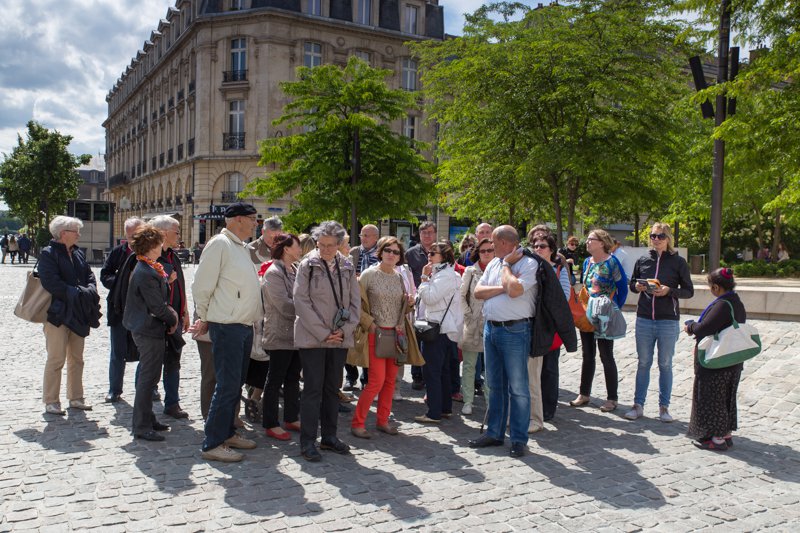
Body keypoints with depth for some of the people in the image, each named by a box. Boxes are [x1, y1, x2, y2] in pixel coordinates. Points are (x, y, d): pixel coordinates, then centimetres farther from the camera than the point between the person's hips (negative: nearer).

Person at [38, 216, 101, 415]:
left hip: (78, 314, 7)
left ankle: (76, 398, 23)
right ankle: (51, 402, 7)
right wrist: (77, 294, -20)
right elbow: (51, 283, -19)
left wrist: (89, 291, -9)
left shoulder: (78, 253, 13)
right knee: (56, 359, -3)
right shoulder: (48, 254, -9)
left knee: (76, 359, 13)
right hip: (57, 314, -7)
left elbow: (89, 276, 11)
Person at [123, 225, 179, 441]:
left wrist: (171, 314, 3)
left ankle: (147, 419, 29)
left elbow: (160, 299, 17)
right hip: (150, 331, -11)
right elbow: (157, 306, -21)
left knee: (149, 376, 18)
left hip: (148, 329, 11)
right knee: (148, 377, -4)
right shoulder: (145, 273, -21)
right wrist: (172, 319, -5)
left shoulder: (151, 269, 12)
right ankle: (142, 427, 3)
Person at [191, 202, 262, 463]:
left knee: (235, 384, 16)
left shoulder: (242, 247, 17)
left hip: (244, 326, 9)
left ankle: (227, 432, 28)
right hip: (226, 326, -9)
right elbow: (201, 286, -12)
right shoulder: (219, 244, -12)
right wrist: (204, 319, -2)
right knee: (227, 385, -7)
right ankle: (213, 444, 1)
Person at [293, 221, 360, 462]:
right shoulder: (307, 265, -3)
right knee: (313, 388, -4)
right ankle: (307, 442, 4)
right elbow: (301, 301, -8)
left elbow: (355, 302, 9)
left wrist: (344, 330, -5)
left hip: (340, 339, 4)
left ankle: (329, 436, 23)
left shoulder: (347, 267, 8)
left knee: (332, 388, 11)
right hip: (312, 338, -4)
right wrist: (323, 333, -12)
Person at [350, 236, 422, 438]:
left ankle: (383, 420, 22)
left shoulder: (399, 277, 9)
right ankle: (357, 422, 4)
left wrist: (408, 303, -1)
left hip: (396, 334, 5)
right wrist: (369, 323, -12)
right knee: (377, 380, -9)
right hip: (376, 333, -5)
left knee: (390, 380, 9)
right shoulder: (369, 274, -6)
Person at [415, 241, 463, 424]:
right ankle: (446, 408, 23)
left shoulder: (446, 275, -14)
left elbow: (429, 297, -20)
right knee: (443, 370, 16)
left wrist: (424, 278, -10)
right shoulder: (440, 273, 19)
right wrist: (426, 278, 9)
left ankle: (434, 413, -6)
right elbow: (428, 297, 19)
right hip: (446, 328, 11)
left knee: (431, 370, -8)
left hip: (440, 329, -11)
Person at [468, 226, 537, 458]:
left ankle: (519, 439, 10)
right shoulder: (493, 264, 12)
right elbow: (478, 292, 5)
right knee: (495, 385, 15)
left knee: (517, 388, 0)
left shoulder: (528, 264, -10)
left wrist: (506, 264, -11)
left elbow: (514, 290, -25)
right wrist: (502, 288, -10)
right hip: (491, 328, 7)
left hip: (514, 331, -7)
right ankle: (494, 433, 26)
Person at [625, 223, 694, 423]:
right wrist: (637, 287, -6)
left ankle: (664, 406, 18)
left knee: (665, 364, 8)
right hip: (644, 320, 2)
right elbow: (632, 283, 16)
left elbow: (689, 291, -1)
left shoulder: (678, 262, -3)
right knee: (643, 363, 9)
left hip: (668, 322, -2)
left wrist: (669, 291, -18)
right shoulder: (642, 260, 5)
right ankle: (638, 405, 16)